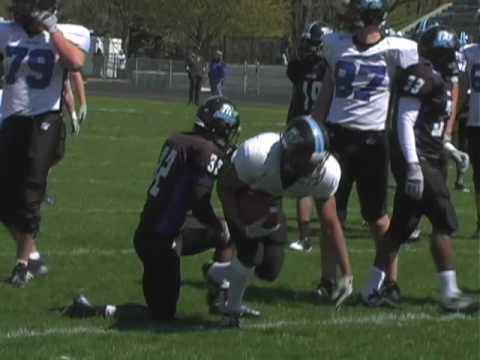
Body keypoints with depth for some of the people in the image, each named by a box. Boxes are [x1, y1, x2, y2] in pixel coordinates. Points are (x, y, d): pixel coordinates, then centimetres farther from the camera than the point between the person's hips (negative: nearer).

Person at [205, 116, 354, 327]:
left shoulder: (326, 172, -31)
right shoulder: (257, 156, -43)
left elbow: (331, 223, -19)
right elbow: (225, 187, -24)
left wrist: (347, 274, -21)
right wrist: (242, 225, -36)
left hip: (270, 200, 4)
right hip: (241, 193, -4)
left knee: (270, 270, 0)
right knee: (251, 253, -22)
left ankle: (217, 274, 31)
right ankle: (232, 308, 7)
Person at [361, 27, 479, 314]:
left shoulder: (442, 79, 17)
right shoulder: (421, 76, -13)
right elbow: (405, 121, -18)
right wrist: (413, 166, -23)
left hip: (429, 160, 10)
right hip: (416, 160, -10)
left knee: (401, 227, 11)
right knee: (444, 222, -10)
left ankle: (373, 289, 17)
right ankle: (450, 294, -8)